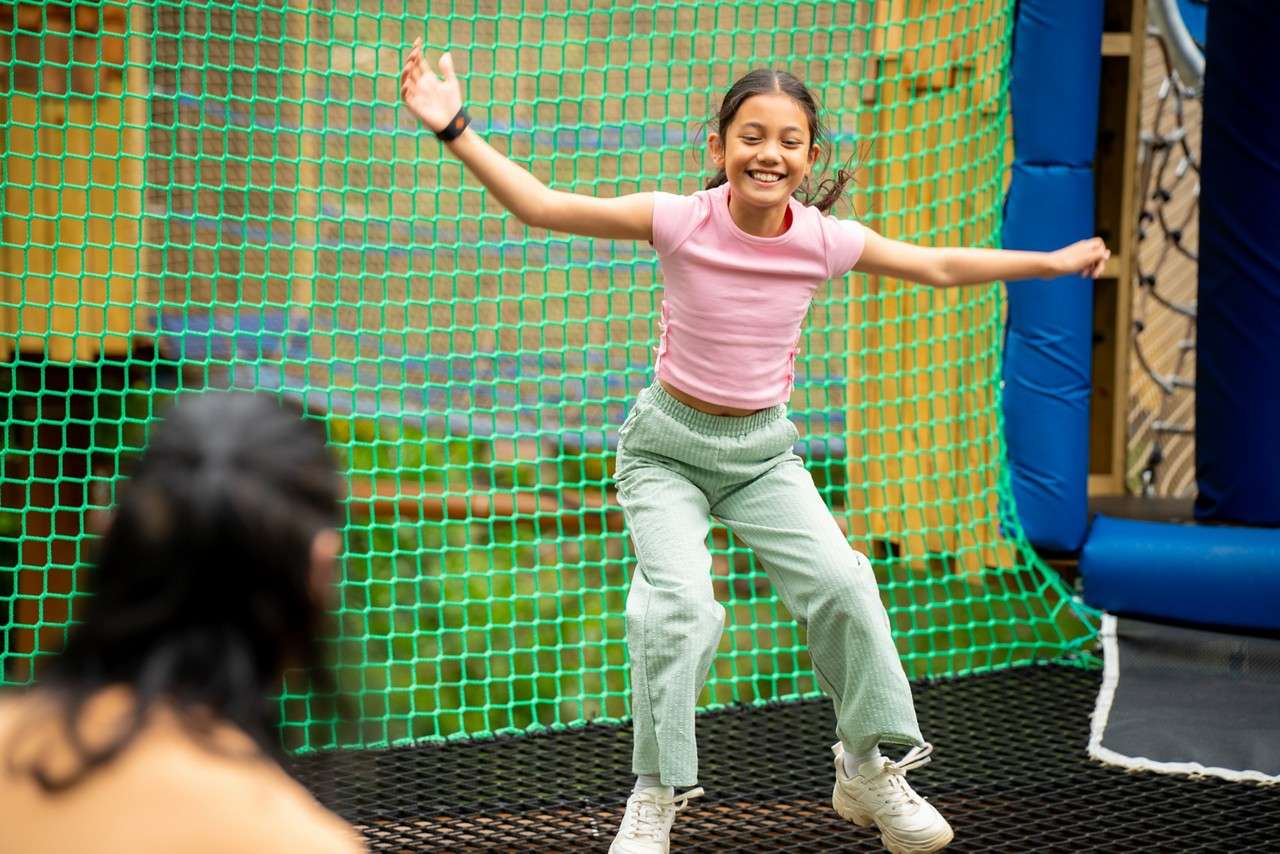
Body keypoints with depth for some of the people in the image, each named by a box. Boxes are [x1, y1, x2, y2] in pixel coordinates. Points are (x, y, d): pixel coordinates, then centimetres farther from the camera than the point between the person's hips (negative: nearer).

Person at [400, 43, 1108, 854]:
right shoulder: (682, 221, -18)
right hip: (668, 445, -3)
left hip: (762, 450, 3)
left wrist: (1055, 261, 11)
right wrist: (457, 131, -28)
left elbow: (940, 266, 6)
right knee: (682, 606, -22)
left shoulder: (824, 240, -9)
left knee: (842, 583, -14)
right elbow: (542, 206, -20)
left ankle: (872, 771, 7)